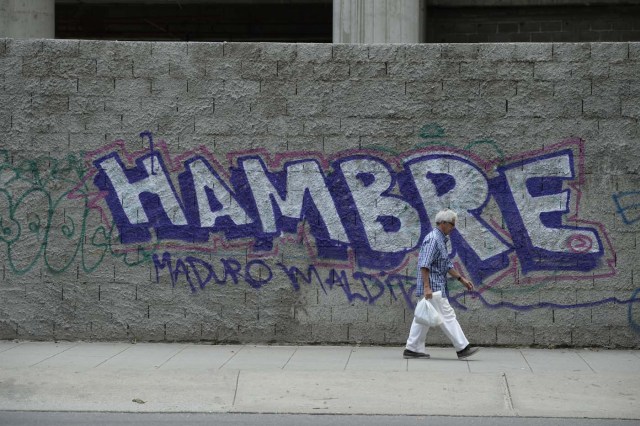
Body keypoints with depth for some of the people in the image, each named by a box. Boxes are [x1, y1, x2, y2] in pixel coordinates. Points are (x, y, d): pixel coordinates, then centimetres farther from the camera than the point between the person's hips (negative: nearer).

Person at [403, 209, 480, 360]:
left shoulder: (441, 240, 17)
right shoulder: (432, 239, -15)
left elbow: (447, 265, 23)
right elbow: (424, 265, -21)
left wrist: (462, 279, 19)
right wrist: (427, 287, -25)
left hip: (435, 287, 10)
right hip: (433, 287, -10)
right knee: (447, 316, -7)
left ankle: (412, 349, 13)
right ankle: (462, 348, -5)